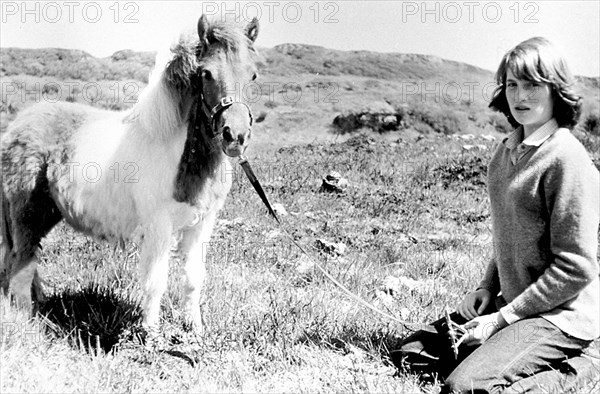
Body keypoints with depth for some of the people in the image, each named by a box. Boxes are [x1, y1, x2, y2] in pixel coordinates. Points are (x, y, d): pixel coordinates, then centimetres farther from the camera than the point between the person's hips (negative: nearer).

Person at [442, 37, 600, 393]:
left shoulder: (567, 159, -18)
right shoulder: (506, 152, 8)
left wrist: (503, 318, -16)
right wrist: (488, 287, 6)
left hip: (559, 314, -9)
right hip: (514, 304, 9)